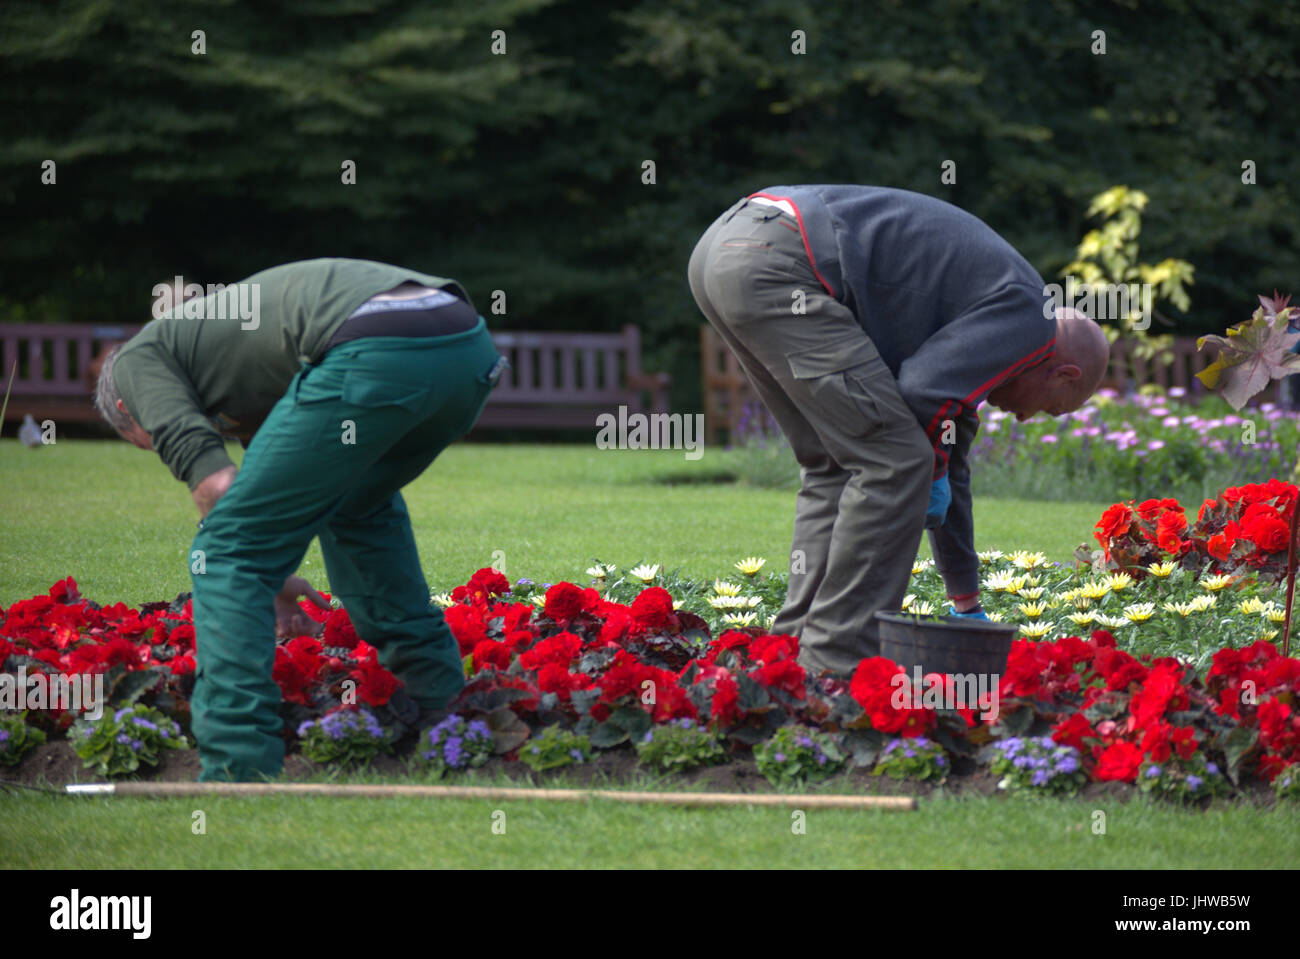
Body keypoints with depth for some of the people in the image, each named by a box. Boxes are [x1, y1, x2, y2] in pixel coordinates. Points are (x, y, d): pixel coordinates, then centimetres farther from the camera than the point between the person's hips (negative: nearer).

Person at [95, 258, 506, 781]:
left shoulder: (137, 358, 18)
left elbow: (216, 484, 6)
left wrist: (269, 577, 20)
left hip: (377, 355, -9)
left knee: (229, 550, 4)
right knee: (359, 504, 38)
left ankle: (237, 770, -3)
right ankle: (439, 703, 41)